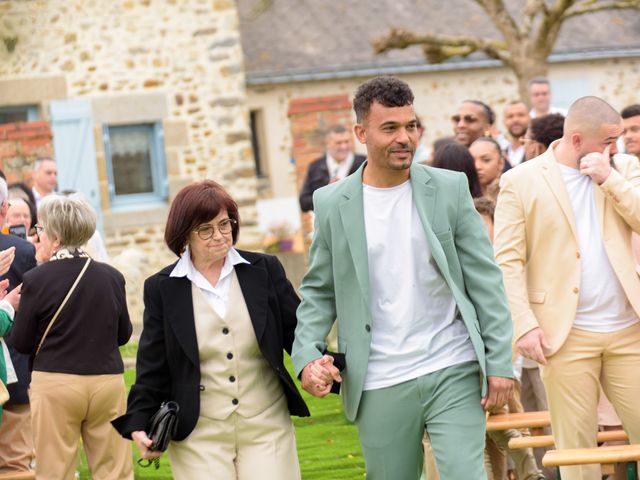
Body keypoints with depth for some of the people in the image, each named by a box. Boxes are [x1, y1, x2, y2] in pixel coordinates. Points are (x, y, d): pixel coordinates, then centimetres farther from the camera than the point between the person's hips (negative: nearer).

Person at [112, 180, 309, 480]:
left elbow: (297, 332, 6)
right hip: (198, 437, -1)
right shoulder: (161, 288, 3)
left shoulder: (265, 270, 4)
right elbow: (153, 367, 6)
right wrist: (140, 423, -3)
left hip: (267, 429, 1)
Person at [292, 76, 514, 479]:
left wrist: (500, 362, -5)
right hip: (381, 386, 1)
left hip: (454, 373, -1)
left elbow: (485, 280, 1)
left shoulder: (450, 189, 1)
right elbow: (319, 291, 8)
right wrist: (307, 355, -8)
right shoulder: (332, 204, 2)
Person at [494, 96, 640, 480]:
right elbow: (507, 261, -4)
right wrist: (525, 326, -12)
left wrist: (609, 177, -10)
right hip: (566, 334, -3)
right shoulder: (521, 182, -1)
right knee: (577, 449, 2)